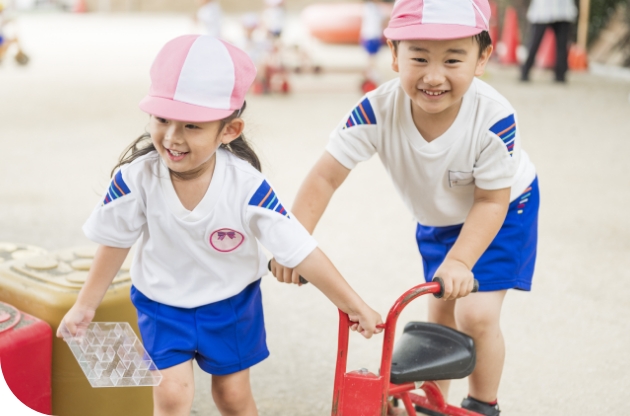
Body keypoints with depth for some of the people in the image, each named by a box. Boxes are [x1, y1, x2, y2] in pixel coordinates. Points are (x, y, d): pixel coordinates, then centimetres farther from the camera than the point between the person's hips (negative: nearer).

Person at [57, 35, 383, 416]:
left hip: (232, 303, 0)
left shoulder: (246, 184, -28)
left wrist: (353, 304, -17)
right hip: (162, 303, 0)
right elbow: (116, 243, -8)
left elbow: (302, 251, -22)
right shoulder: (138, 177, -26)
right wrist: (86, 306, 0)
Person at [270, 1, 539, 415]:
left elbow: (491, 201, -27)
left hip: (502, 211, -3)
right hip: (438, 219, 3)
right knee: (441, 312, 13)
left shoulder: (494, 118, -38)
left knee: (476, 314, -12)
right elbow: (325, 177, -28)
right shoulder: (378, 109, -33)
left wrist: (460, 261, -38)